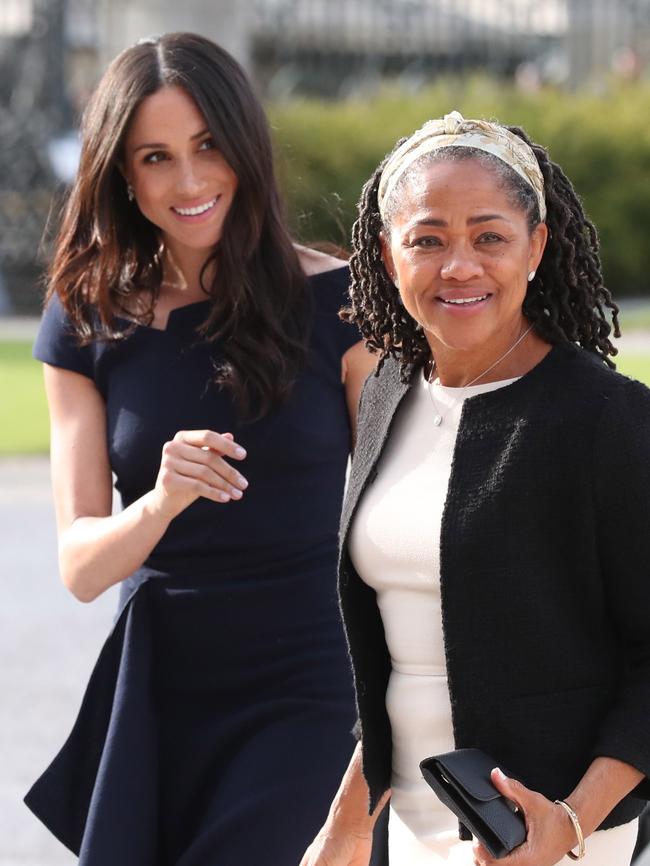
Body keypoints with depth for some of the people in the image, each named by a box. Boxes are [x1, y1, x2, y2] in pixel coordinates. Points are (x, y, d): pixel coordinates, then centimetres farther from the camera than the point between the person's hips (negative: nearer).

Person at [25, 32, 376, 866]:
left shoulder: (337, 303, -5)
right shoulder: (89, 322, 2)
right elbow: (80, 565, -2)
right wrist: (161, 501, -23)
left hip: (308, 693, -3)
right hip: (161, 695, 3)